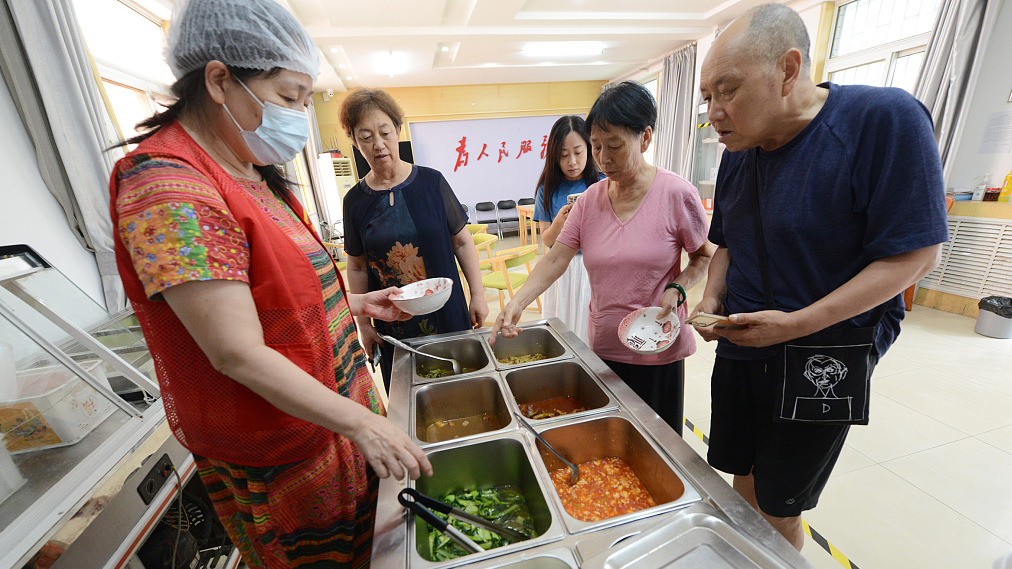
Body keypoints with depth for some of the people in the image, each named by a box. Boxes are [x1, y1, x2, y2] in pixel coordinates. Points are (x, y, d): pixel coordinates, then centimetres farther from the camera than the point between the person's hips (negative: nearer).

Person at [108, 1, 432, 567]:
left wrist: (355, 302, 7)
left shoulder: (252, 174, 6)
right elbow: (238, 354, -27)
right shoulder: (167, 185, -23)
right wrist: (357, 421, -25)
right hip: (277, 446, -8)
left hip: (333, 401, 8)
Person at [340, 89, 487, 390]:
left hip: (447, 317, -1)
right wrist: (362, 324, 6)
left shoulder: (431, 182, -3)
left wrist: (478, 295, -1)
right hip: (392, 327, 1)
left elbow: (462, 242, 2)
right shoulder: (355, 200, 1)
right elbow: (357, 267, 7)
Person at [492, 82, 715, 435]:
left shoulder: (676, 195, -10)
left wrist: (677, 289, -18)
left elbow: (705, 256, 1)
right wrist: (516, 303, -15)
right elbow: (554, 261, -3)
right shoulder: (590, 200, 0)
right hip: (603, 347, 3)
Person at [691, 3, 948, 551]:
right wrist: (711, 300, -5)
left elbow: (916, 255, -16)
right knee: (743, 482, 21)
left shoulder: (885, 120, -15)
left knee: (780, 512, 13)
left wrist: (796, 324, -23)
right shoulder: (738, 152, 3)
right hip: (739, 350, 5)